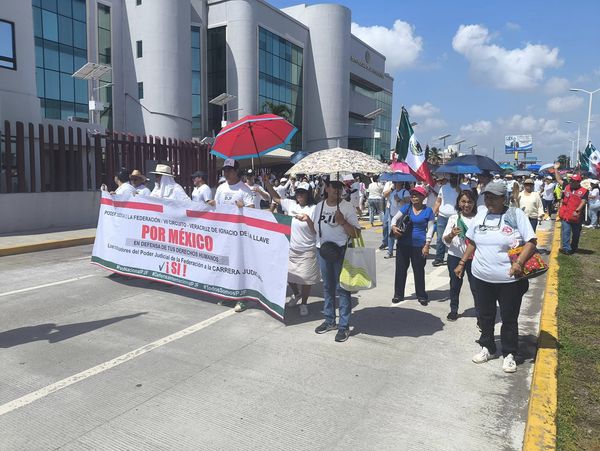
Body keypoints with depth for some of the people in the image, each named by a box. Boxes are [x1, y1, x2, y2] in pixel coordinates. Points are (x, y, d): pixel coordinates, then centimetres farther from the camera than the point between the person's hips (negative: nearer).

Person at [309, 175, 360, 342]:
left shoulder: (347, 207, -8)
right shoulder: (319, 206, 7)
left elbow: (356, 234, -11)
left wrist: (343, 222, -23)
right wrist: (307, 220, 0)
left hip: (341, 252, -5)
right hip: (322, 251, 5)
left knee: (342, 288, -1)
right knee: (327, 287, 15)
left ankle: (344, 326, 9)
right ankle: (329, 320, 30)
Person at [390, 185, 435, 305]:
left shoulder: (428, 211, -2)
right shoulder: (406, 208, 4)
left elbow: (430, 229, -3)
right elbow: (395, 218, 2)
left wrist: (427, 245, -8)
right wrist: (393, 226, -20)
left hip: (419, 246, -2)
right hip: (403, 244, 3)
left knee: (419, 271, 7)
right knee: (400, 269, 9)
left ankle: (421, 296, 22)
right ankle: (398, 294, 22)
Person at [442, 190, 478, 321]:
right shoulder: (454, 218, 2)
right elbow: (446, 240, -1)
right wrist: (451, 234, -21)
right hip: (455, 256, 2)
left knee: (475, 285, -1)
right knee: (455, 284, 13)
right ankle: (453, 310, 29)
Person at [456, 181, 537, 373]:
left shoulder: (516, 215, -7)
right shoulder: (481, 215, 6)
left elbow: (531, 242, -9)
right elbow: (472, 243, 15)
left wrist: (519, 262, -23)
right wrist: (462, 263, 13)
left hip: (510, 279, -4)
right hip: (481, 278, 4)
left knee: (509, 319, 8)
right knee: (485, 316, 15)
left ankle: (509, 354, 24)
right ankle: (487, 348, 33)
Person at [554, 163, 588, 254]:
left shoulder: (584, 191, -5)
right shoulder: (567, 187, 7)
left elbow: (583, 202, -12)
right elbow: (559, 180, 17)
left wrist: (577, 210, -23)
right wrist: (556, 169, 15)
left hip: (577, 216, -2)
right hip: (566, 215, 2)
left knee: (576, 234, 13)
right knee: (565, 232, -5)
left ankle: (573, 248, 27)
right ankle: (566, 248, -5)